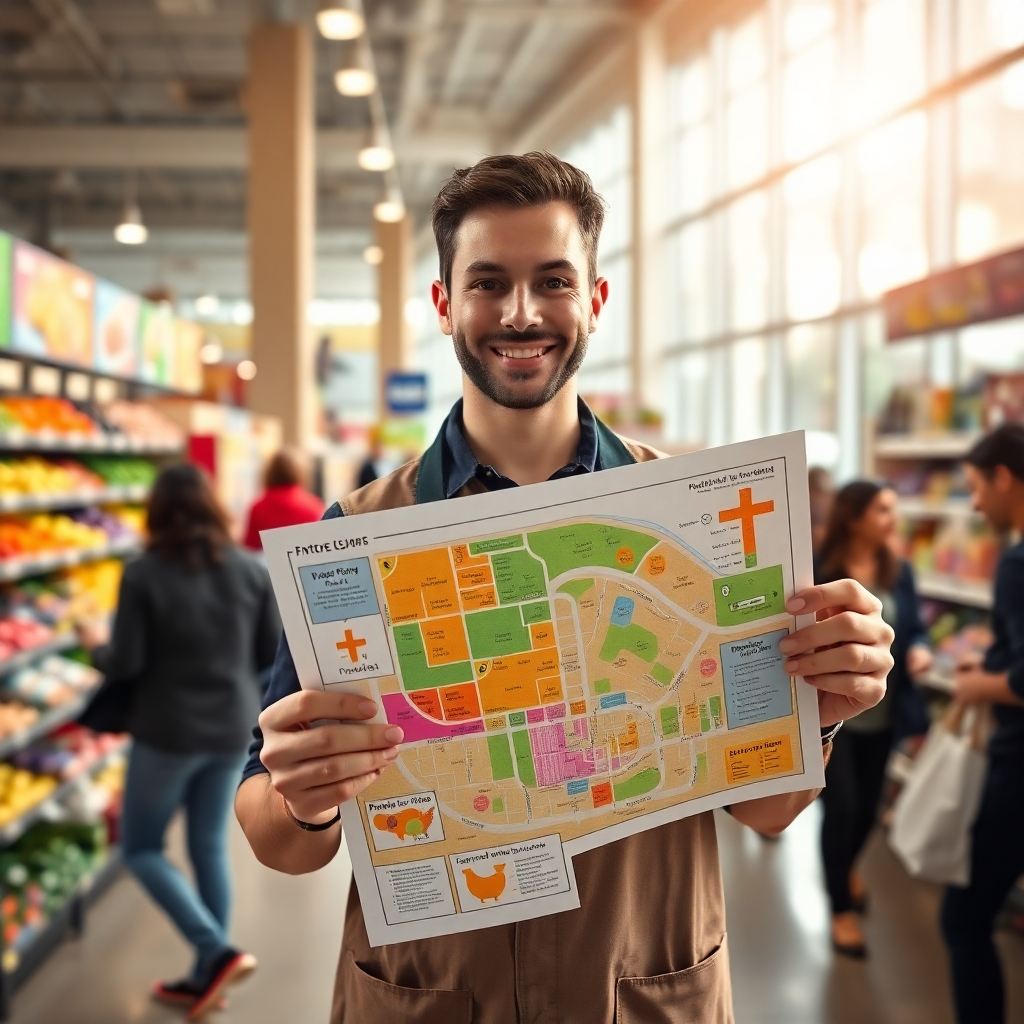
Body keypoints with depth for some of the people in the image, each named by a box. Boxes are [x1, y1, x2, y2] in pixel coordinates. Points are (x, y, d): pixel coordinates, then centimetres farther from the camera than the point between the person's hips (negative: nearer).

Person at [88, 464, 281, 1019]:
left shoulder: (143, 574, -15)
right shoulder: (251, 569, -2)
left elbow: (126, 664, -13)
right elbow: (272, 651, 3)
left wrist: (97, 651, 8)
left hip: (168, 732, -5)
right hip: (233, 729, 5)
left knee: (141, 848, 12)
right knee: (210, 846, 15)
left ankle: (218, 952, -2)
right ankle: (206, 976, 23)